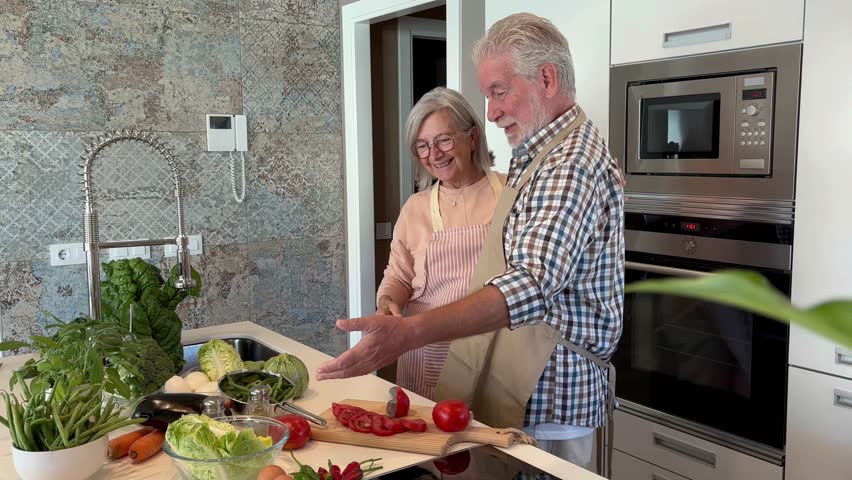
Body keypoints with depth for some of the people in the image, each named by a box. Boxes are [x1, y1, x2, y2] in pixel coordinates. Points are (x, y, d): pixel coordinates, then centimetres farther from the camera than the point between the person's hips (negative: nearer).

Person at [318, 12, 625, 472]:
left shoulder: (572, 162, -20)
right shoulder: (539, 154, 14)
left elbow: (531, 285, -34)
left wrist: (408, 333, -44)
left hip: (546, 399, -9)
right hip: (522, 388, 9)